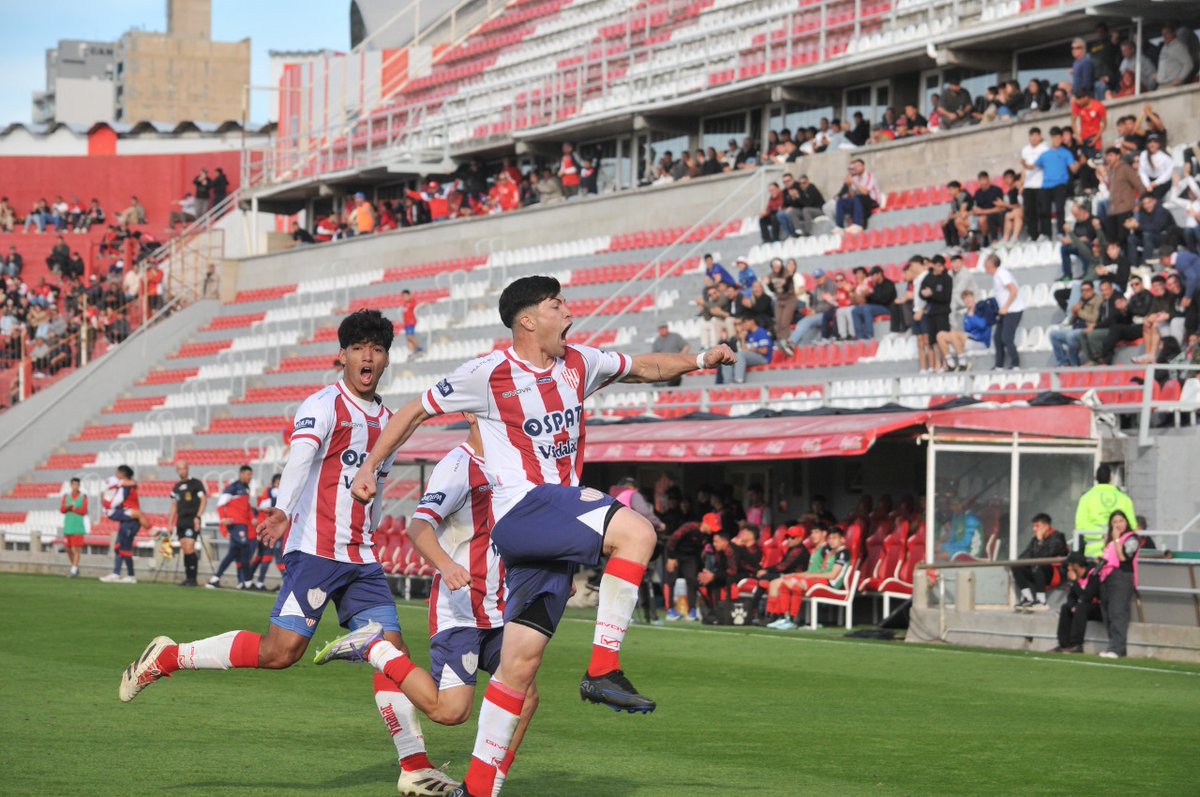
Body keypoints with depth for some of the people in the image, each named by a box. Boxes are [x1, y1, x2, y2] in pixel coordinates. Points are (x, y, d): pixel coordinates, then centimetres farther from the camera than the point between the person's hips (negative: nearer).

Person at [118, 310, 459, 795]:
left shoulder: (386, 420, 16)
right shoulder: (324, 406, -8)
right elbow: (300, 458, -25)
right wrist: (282, 511, -41)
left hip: (361, 561, 7)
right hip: (316, 550, -7)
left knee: (391, 649, 0)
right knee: (279, 651, -14)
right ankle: (167, 657, 0)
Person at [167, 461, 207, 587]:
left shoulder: (196, 483, -2)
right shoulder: (176, 487, 17)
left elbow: (204, 500, -7)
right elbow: (174, 506, 21)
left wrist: (198, 517, -16)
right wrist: (170, 523, 15)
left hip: (192, 521, -6)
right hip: (181, 522, 6)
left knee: (189, 549, -15)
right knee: (184, 550, 4)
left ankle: (193, 578, -11)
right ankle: (188, 578, 9)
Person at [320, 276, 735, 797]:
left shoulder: (578, 364, 14)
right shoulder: (490, 372, -4)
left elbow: (645, 368, 28)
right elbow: (416, 411, 5)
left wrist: (698, 360, 14)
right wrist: (369, 468, 3)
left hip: (560, 520, 6)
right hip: (521, 512, -6)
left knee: (521, 661, 4)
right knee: (636, 531, -26)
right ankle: (603, 670, -24)